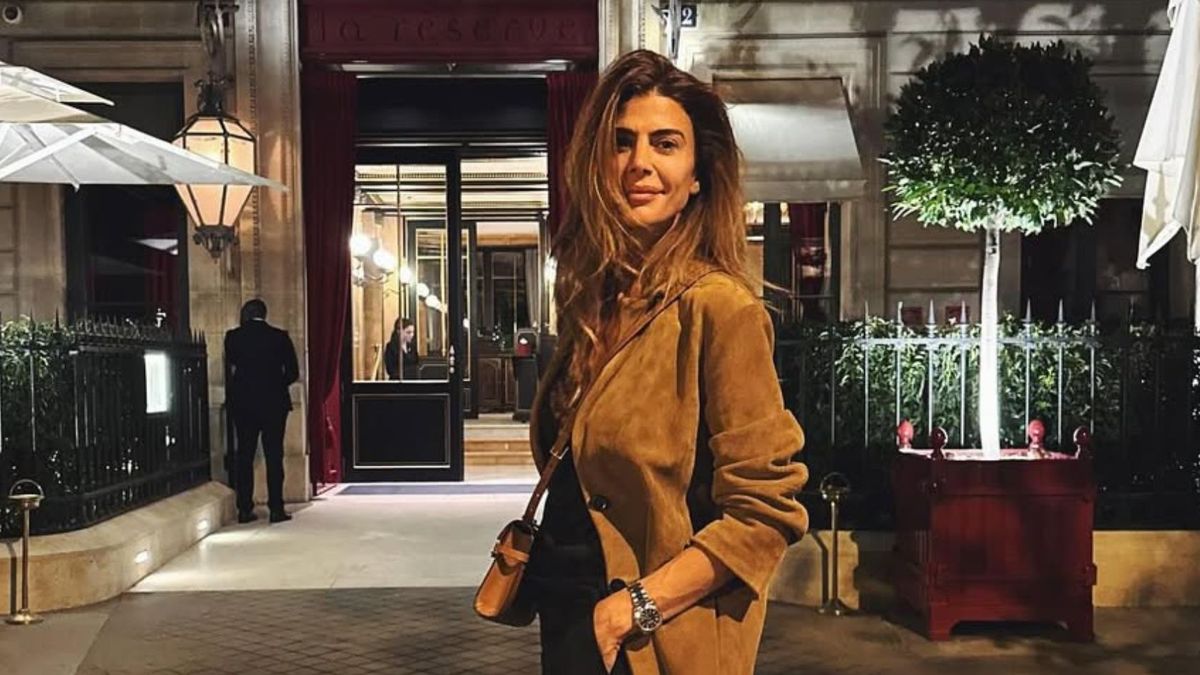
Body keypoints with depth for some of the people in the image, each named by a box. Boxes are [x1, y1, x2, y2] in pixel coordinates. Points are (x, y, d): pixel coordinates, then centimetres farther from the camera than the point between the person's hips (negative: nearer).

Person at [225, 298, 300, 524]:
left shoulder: (233, 337, -2)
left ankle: (244, 509, 7)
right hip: (274, 403, -1)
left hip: (242, 404, 1)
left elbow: (229, 371, 0)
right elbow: (292, 372, -2)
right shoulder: (279, 337, -3)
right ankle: (276, 508, 1)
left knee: (244, 456, 7)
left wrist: (231, 397, 13)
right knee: (274, 455, 2)